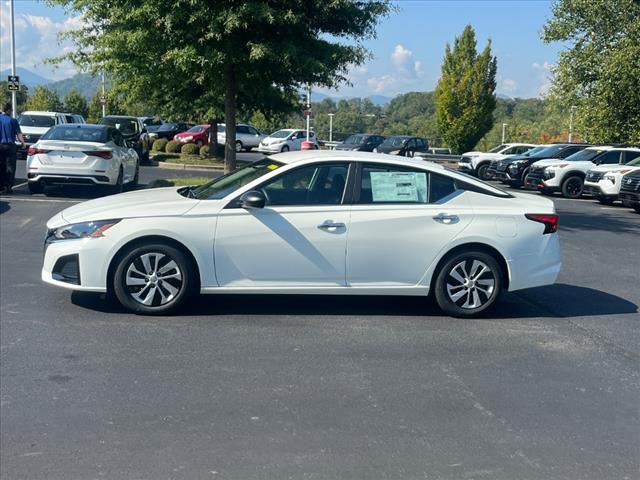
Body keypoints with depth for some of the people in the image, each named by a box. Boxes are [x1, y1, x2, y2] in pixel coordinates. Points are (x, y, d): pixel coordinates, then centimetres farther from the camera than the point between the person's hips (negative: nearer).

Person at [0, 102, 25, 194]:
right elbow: (19, 134, -8)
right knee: (10, 166, 1)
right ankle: (8, 186, -3)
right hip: (9, 145, -3)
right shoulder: (12, 120, -6)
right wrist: (22, 142, 3)